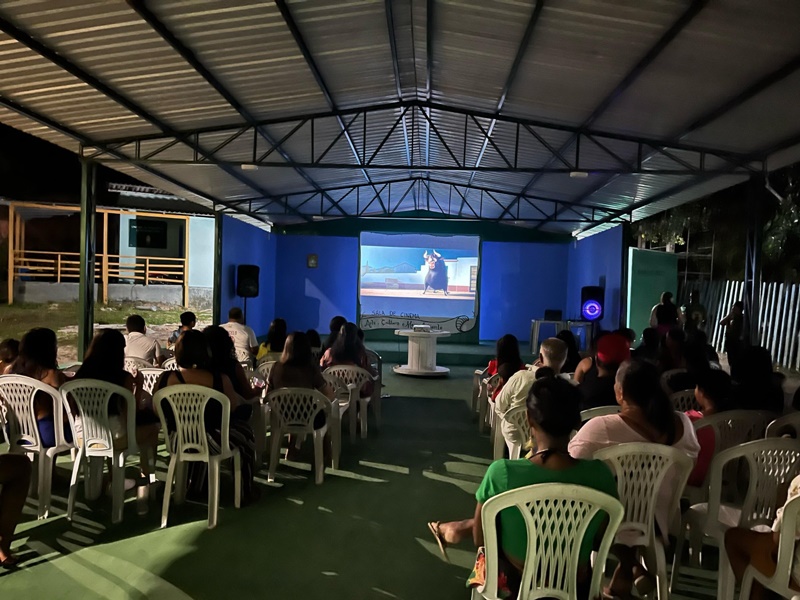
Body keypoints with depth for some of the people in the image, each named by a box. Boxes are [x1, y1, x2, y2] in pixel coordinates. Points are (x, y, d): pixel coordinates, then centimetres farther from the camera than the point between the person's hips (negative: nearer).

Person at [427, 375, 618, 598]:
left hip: (516, 584, -2)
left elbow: (481, 539, -11)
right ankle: (464, 527, 43)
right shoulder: (600, 474, -21)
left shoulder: (502, 472, -27)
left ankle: (462, 528, 47)